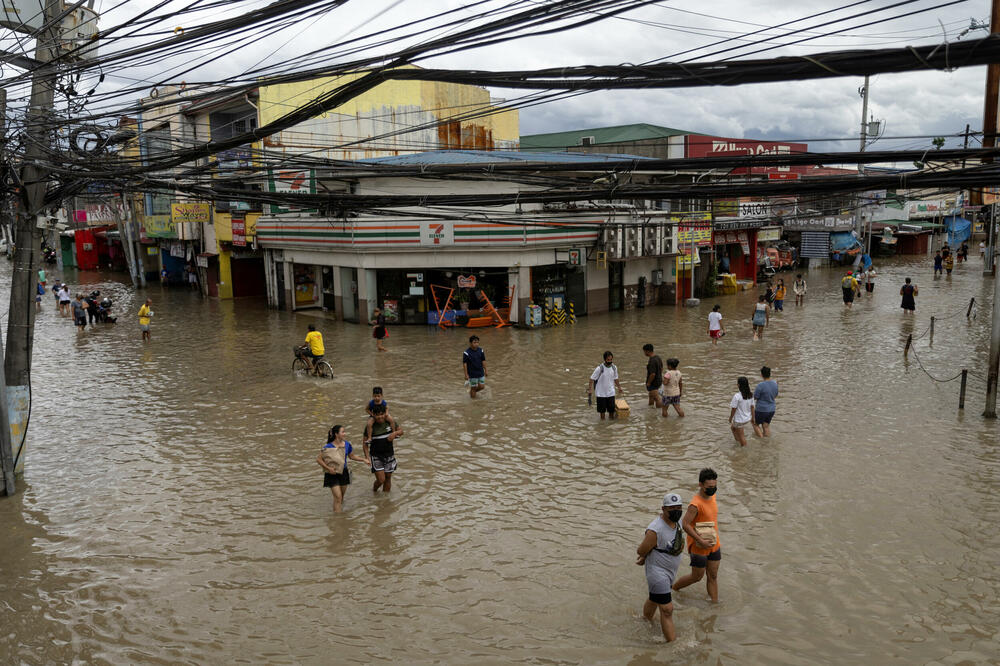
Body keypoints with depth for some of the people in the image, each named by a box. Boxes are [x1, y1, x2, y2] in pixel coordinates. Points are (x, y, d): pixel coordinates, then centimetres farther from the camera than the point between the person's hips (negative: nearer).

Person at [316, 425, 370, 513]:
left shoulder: (347, 444, 0)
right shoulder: (328, 447, -16)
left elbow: (352, 456, 16)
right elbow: (318, 459, -12)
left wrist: (364, 459, 7)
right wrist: (328, 468, -21)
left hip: (343, 472, 5)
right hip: (332, 474, -5)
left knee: (342, 496, 14)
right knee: (337, 497, -10)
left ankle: (340, 510, 34)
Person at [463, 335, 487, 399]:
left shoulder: (481, 351, -2)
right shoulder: (466, 353, -16)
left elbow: (483, 361, 6)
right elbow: (464, 364, -13)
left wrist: (485, 370, 8)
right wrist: (466, 374, -14)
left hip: (481, 373, 4)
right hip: (472, 374, -4)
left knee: (482, 386, 6)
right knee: (473, 387, 5)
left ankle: (473, 391, 34)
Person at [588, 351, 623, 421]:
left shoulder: (614, 368, -2)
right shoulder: (599, 368, -17)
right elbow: (592, 379, -11)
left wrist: (619, 387, 20)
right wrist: (590, 389, -18)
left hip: (611, 392, 4)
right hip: (601, 393, -3)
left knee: (611, 409, 7)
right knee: (602, 409, 6)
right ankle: (602, 419, 23)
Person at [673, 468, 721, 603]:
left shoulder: (712, 496, 0)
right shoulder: (695, 504, -27)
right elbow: (685, 524, -26)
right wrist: (701, 541, -24)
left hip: (714, 545, 7)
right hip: (699, 547, -7)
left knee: (713, 576, 13)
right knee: (697, 577, 9)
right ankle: (673, 588, 32)